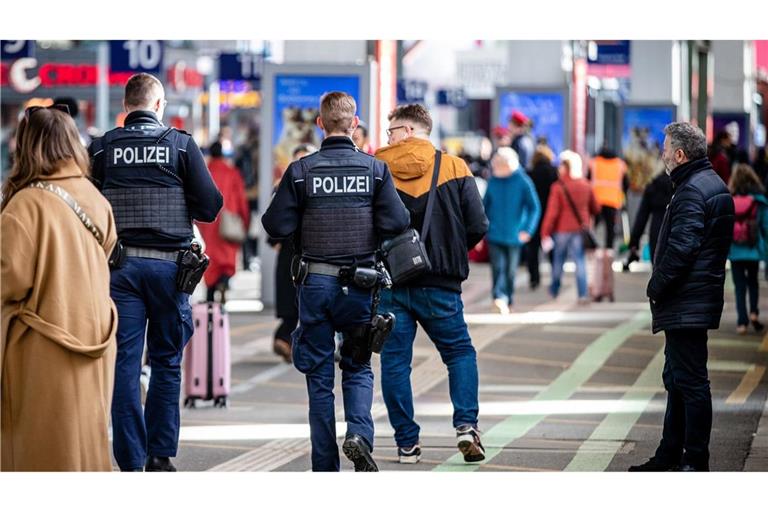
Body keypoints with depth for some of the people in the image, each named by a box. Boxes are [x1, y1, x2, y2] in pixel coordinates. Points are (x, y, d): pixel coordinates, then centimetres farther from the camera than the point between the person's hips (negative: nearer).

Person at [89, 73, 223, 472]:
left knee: (124, 364, 2)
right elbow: (210, 206, -3)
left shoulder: (102, 148, 1)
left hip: (120, 264, 1)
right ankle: (160, 455, 11)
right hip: (168, 264, 0)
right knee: (166, 361, 12)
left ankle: (131, 461, -1)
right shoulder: (181, 144, -2)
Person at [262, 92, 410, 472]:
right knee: (358, 367, 14)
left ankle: (324, 467, 8)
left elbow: (277, 226, -7)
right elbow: (397, 223, -9)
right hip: (359, 283, 0)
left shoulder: (301, 170, -5)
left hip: (315, 283, 0)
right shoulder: (375, 169, -3)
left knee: (319, 375, 7)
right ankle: (359, 433, -13)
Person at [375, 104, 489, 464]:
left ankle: (407, 443, 7)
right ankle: (466, 426, -3)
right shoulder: (454, 168, 0)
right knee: (460, 352, 15)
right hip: (439, 285, 0)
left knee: (395, 361, 8)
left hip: (389, 282, 0)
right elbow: (477, 227, -4)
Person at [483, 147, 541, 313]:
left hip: (513, 235, -1)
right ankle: (500, 297, -24)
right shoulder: (493, 181, 4)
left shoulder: (523, 182, -5)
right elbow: (485, 206, 13)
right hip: (494, 235, 1)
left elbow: (534, 208, -4)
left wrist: (527, 230, -16)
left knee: (510, 270, 9)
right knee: (498, 267, -14)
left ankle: (508, 301, 24)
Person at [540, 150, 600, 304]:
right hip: (580, 229, 2)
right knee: (580, 261, 2)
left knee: (558, 260, 15)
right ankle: (583, 295, -8)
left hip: (562, 229, -2)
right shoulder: (586, 186, 1)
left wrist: (545, 234, -10)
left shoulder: (558, 187, -13)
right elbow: (595, 209, 10)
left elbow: (552, 212, -14)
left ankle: (554, 290, 32)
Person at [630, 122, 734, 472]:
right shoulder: (715, 185, 16)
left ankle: (695, 462, -4)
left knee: (690, 381, -7)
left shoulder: (691, 192, -17)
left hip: (685, 305, -11)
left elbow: (680, 249, -24)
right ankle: (670, 455, 26)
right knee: (677, 378, 18)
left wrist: (656, 288, -12)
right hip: (698, 301, 11)